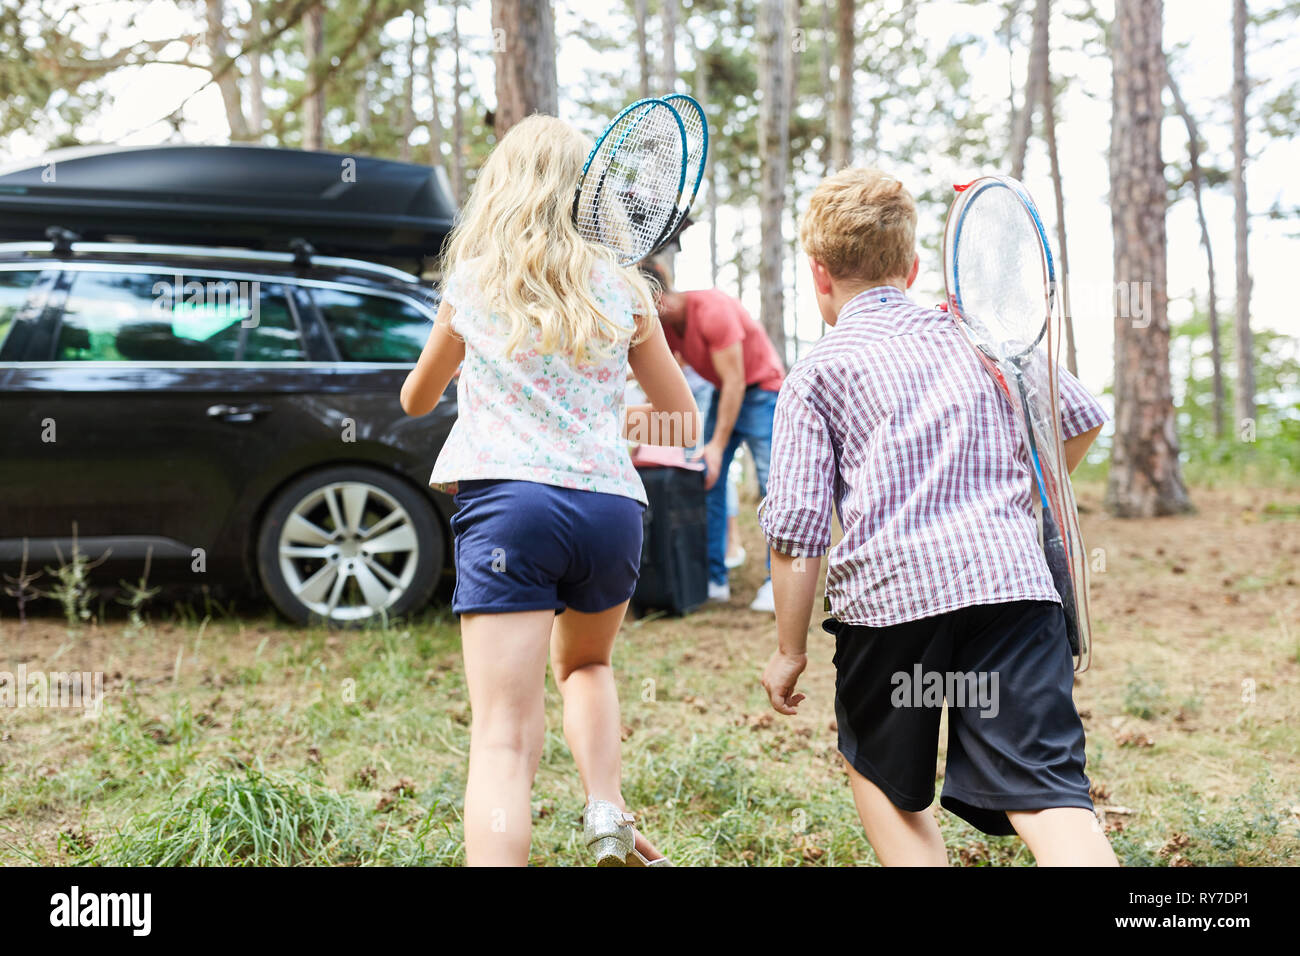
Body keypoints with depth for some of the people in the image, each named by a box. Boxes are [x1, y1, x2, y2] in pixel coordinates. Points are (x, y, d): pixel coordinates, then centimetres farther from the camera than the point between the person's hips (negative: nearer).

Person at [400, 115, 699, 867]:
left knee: (505, 740, -8)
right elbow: (685, 422, 20)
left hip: (508, 502, -2)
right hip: (612, 506, 3)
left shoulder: (472, 281, 12)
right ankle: (608, 815, 10)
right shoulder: (623, 289, 13)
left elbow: (415, 399, 28)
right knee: (585, 665, 31)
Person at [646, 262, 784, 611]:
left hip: (762, 390, -8)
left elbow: (734, 381, -25)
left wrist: (718, 445, -25)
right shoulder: (662, 325, -5)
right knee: (708, 481, -3)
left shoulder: (712, 310, -27)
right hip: (726, 393, 8)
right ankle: (714, 579, -1)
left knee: (771, 483, -12)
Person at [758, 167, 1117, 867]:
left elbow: (797, 527, -1)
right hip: (1012, 576, 3)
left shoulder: (816, 375, 6)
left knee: (884, 781, 21)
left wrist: (789, 649, 9)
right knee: (1046, 790, -5)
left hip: (889, 590, -2)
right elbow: (1082, 418, 26)